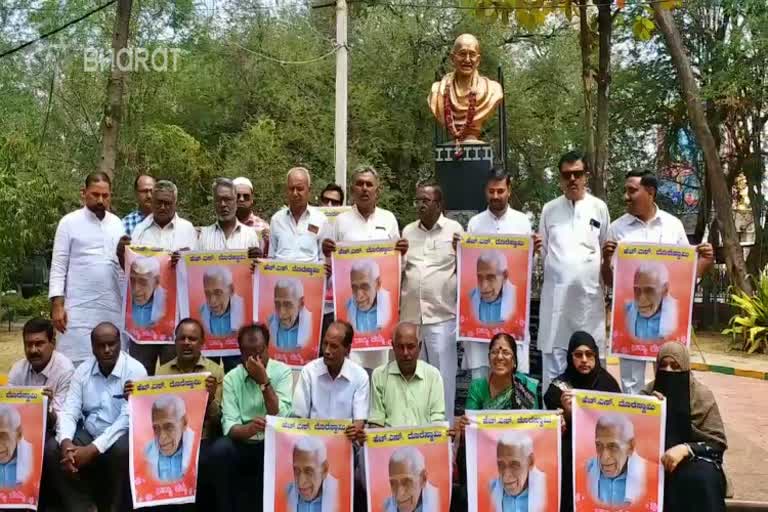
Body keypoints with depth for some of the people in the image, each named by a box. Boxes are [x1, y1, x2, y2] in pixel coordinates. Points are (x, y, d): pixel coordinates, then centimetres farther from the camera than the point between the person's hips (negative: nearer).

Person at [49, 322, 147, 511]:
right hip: (89, 434, 5)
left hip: (122, 436, -5)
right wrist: (66, 442, -24)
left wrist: (93, 449, -28)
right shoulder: (83, 370, 3)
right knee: (52, 451, -17)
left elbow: (128, 418, -21)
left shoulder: (135, 370, -13)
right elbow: (69, 411, -3)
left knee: (122, 452, -36)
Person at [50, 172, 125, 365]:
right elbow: (58, 266, -2)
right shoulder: (69, 222, 1)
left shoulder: (117, 224, 12)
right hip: (79, 308, -3)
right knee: (78, 364, -4)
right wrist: (57, 304, -8)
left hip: (112, 307, 4)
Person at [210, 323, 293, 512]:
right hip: (243, 445, 1)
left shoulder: (282, 372, -4)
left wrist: (264, 380, -20)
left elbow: (280, 418, -15)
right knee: (219, 449, -29)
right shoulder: (231, 378, -1)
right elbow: (229, 426, -12)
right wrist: (248, 429, -35)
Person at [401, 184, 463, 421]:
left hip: (441, 315, -4)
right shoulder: (408, 231, 13)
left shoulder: (454, 229, 2)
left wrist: (461, 252, -16)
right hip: (410, 314, 4)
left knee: (442, 375, -1)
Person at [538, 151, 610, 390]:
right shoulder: (549, 209, 10)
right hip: (556, 294, 1)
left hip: (589, 294, -1)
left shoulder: (599, 208, 7)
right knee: (553, 357, 3)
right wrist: (534, 249, -2)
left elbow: (607, 250, 11)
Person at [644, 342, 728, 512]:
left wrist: (685, 449, -25)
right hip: (657, 455, 2)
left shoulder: (701, 394, -6)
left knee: (701, 477, -36)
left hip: (693, 458, -2)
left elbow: (717, 442, -8)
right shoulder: (651, 390, 3)